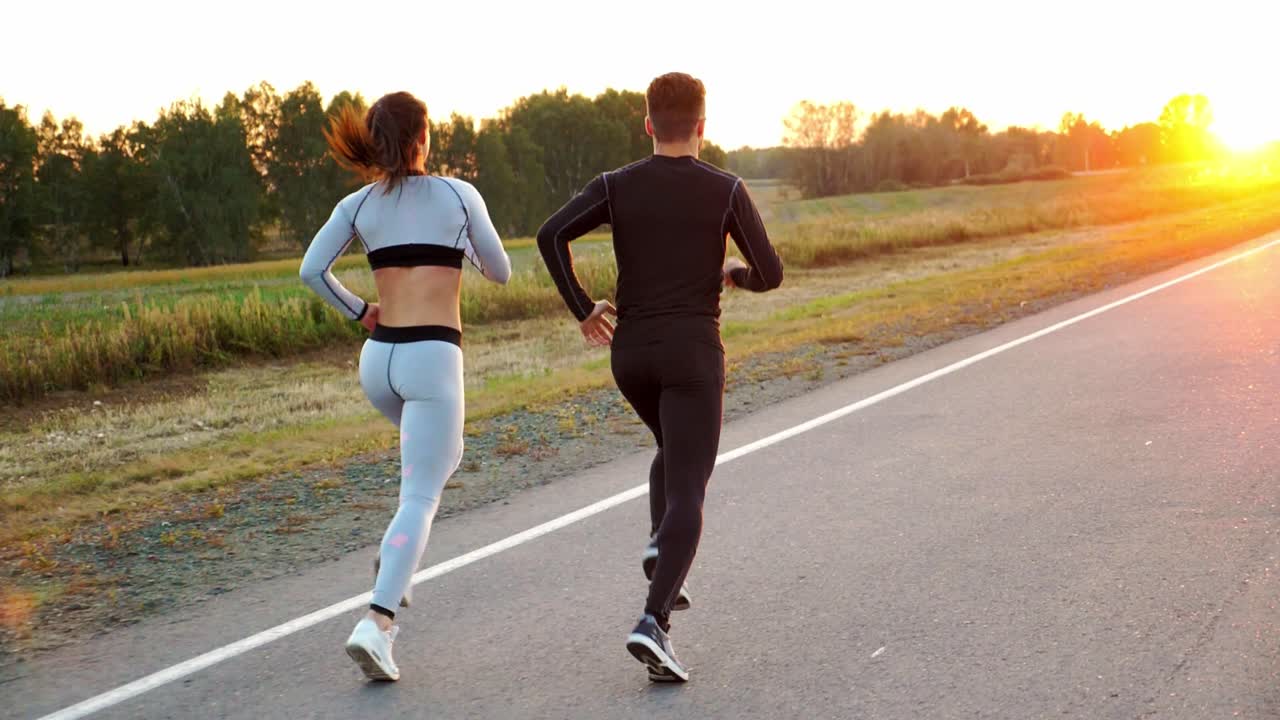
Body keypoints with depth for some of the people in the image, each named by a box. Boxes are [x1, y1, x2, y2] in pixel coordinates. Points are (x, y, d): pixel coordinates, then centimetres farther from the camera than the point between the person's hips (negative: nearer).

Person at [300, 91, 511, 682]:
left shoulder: (358, 204, 7)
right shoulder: (458, 196, 0)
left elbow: (311, 270, 0)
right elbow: (501, 273, 9)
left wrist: (358, 311, 14)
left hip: (378, 357, 5)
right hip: (432, 357, -5)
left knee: (442, 456, 31)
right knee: (420, 496, -5)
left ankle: (396, 559, 16)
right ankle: (376, 622, -20)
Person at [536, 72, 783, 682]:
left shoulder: (617, 186, 3)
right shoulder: (726, 191, -3)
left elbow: (552, 234, -11)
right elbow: (770, 275, -3)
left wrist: (582, 307, -1)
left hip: (630, 353, 4)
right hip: (693, 352, -4)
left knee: (675, 450, 32)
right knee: (687, 493, -4)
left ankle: (660, 546, 10)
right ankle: (653, 622, -19)